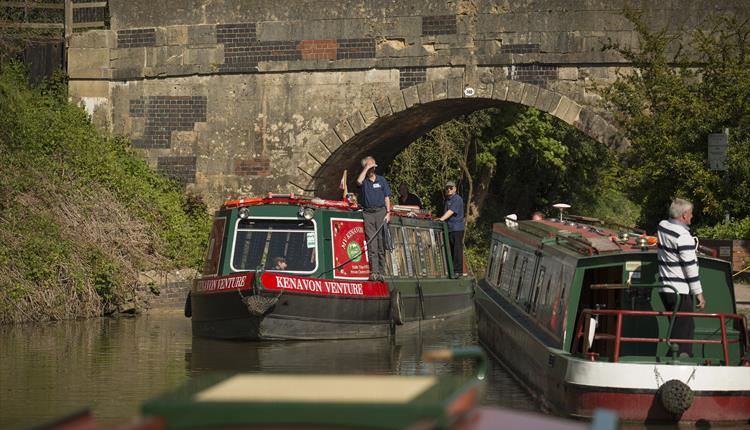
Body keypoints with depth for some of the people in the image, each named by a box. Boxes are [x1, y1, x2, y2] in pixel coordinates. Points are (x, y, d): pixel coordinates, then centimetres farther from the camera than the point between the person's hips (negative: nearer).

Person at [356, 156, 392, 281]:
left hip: (381, 211, 1)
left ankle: (381, 271, 1)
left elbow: (386, 197, 10)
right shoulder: (364, 180, 7)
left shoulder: (381, 180, 12)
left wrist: (388, 213, 0)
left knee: (381, 242, -1)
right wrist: (366, 168, -11)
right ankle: (374, 271, -14)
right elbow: (359, 181, -19)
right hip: (368, 213, -1)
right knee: (371, 242, -8)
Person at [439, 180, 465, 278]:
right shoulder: (447, 199, 19)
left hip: (457, 228, -9)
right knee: (450, 250, 10)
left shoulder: (457, 199, -9)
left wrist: (442, 219, -30)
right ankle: (451, 270, 14)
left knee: (457, 249, -7)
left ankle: (458, 271, -7)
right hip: (448, 228, 9)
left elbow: (451, 211, -21)